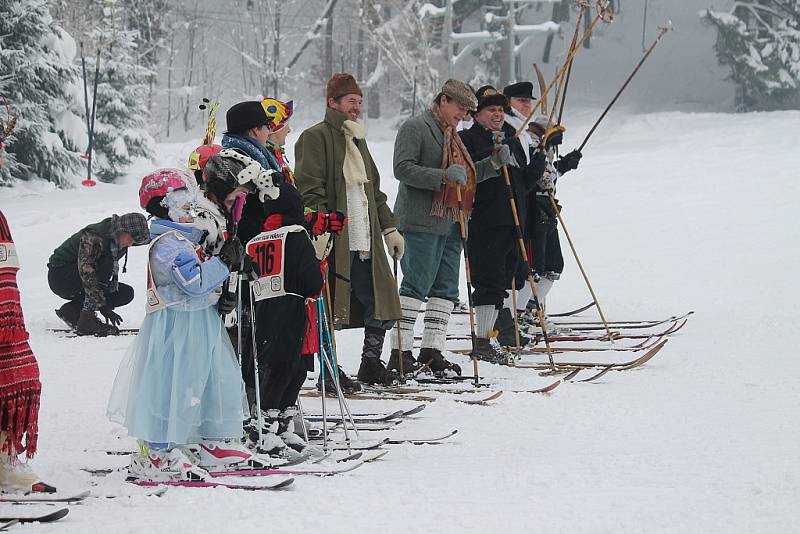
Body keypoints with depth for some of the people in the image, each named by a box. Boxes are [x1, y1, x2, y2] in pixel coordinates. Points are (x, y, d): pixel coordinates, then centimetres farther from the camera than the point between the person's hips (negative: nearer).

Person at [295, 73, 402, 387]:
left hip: (365, 240, 8)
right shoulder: (316, 137, -4)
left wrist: (389, 228, 21)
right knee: (331, 310, -4)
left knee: (381, 303, 6)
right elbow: (309, 189, -12)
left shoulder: (358, 140, 23)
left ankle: (371, 364, 19)